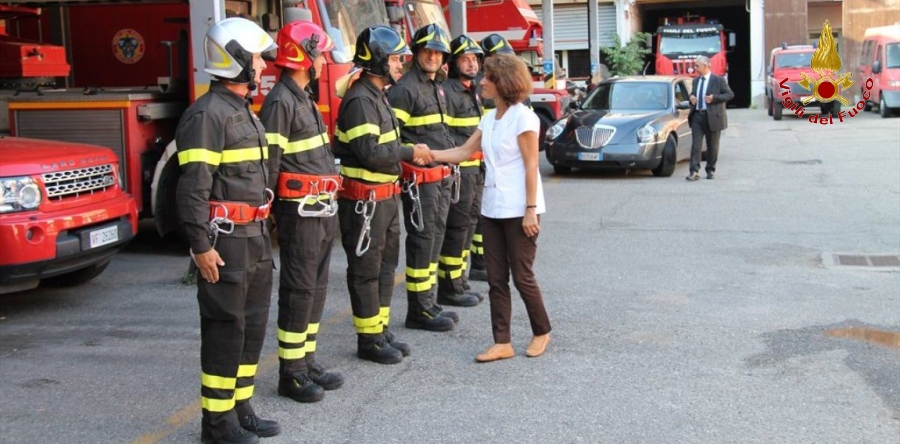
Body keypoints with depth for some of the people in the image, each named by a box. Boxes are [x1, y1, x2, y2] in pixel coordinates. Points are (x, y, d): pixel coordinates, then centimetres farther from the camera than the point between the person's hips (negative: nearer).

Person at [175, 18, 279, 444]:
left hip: (254, 236, 10)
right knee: (225, 329, -2)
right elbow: (192, 187, -20)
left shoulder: (245, 112, 16)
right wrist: (201, 246, -23)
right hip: (225, 238, -10)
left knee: (253, 326, 14)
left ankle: (241, 408, 24)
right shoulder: (207, 114, -15)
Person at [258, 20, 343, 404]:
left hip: (322, 210, 9)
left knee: (316, 288, 14)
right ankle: (290, 373, 5)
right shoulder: (280, 102, -15)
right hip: (299, 211, -9)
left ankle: (307, 362, 24)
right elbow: (269, 163, -18)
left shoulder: (304, 98, 16)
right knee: (298, 291, -3)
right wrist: (270, 213, -18)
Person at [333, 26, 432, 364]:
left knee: (385, 266, 16)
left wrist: (409, 154, 8)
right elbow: (370, 152, -25)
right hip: (364, 200, -10)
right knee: (365, 270, -1)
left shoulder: (378, 97, 15)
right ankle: (368, 341, 8)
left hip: (385, 197, 10)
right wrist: (409, 152, -15)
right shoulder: (359, 101, -18)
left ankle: (381, 331, 26)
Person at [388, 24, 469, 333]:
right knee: (422, 240, -6)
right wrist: (412, 156, -21)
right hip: (419, 177, -9)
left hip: (441, 176, 9)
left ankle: (428, 301, 22)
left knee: (435, 237, 13)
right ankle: (418, 311, 0)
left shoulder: (437, 87, 15)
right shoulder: (405, 89, -13)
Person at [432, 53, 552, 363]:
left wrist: (531, 209, -17)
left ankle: (542, 332, 22)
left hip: (518, 210, -8)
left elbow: (531, 166, -14)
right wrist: (431, 154, -2)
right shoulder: (489, 119, 11)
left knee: (522, 276, 2)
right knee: (496, 279, 6)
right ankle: (502, 343, 12)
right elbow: (464, 152, 10)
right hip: (492, 209, 8)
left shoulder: (523, 117, -12)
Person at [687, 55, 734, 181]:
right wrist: (691, 98, 4)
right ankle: (694, 171, -10)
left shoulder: (718, 80, -4)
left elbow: (730, 94, -4)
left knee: (712, 146, 7)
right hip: (697, 115, 4)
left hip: (712, 117, -4)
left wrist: (714, 98, -16)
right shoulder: (696, 81, 14)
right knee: (695, 145, -6)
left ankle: (710, 170, 19)